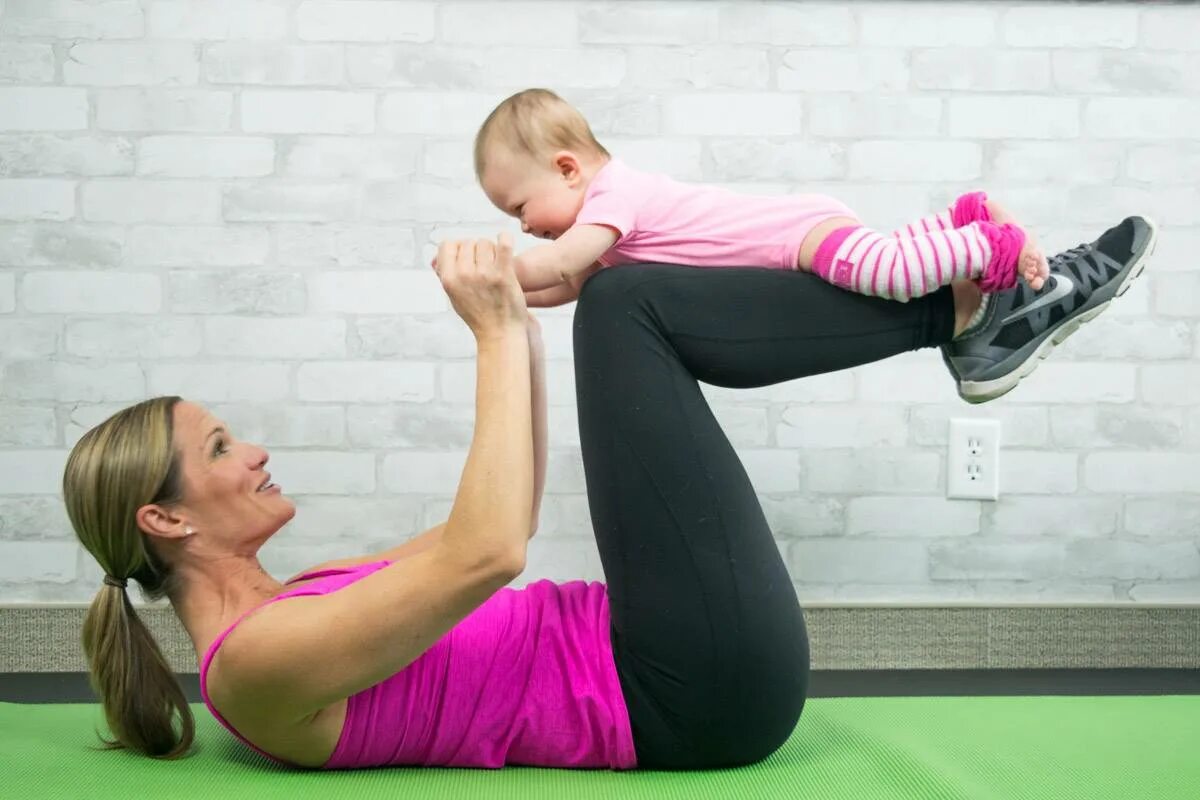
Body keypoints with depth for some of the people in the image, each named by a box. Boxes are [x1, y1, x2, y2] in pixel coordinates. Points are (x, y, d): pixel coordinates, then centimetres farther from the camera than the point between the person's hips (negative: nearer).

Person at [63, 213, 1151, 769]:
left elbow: (487, 530, 21)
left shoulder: (285, 608, 16)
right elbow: (487, 554, -27)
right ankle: (971, 304, -1)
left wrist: (518, 330, 15)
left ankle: (969, 305, 6)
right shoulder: (257, 662, -14)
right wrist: (499, 334, -18)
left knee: (631, 314, 11)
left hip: (689, 685, 10)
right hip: (702, 696, -10)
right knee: (623, 304, -11)